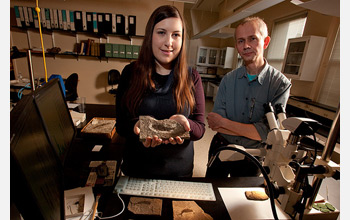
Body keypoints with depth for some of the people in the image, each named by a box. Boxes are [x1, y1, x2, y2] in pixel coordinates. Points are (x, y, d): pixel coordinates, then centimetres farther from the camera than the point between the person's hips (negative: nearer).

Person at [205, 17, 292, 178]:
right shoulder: (227, 80, -8)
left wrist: (224, 122, -20)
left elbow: (266, 132, -21)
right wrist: (252, 131, -20)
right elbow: (214, 124, -14)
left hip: (251, 158, -1)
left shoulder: (281, 84, -14)